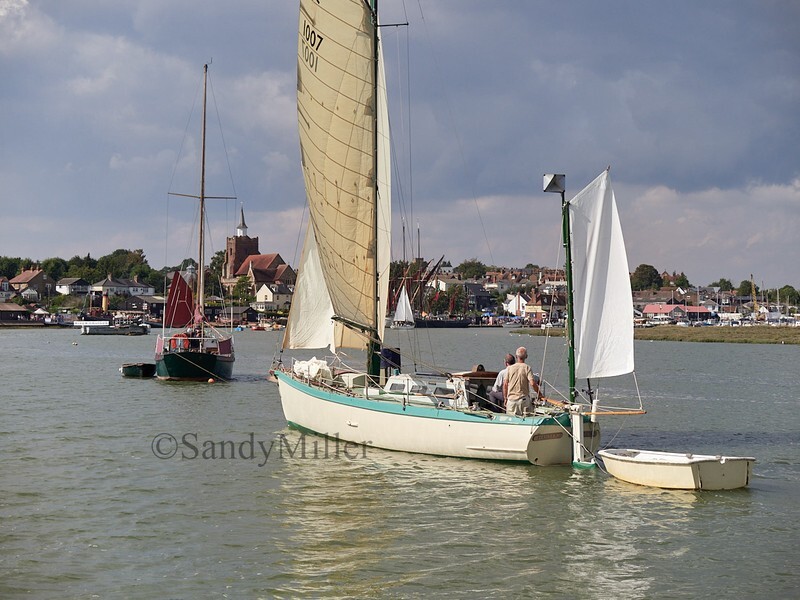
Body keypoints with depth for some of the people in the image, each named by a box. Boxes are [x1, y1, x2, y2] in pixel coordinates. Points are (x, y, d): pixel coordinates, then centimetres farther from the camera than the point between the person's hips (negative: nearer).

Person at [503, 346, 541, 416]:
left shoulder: (509, 368, 3)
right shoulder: (527, 368, -6)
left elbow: (505, 384, 2)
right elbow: (532, 383, -16)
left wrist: (505, 398, 11)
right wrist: (539, 394, -4)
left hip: (511, 399, 3)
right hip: (523, 399, -3)